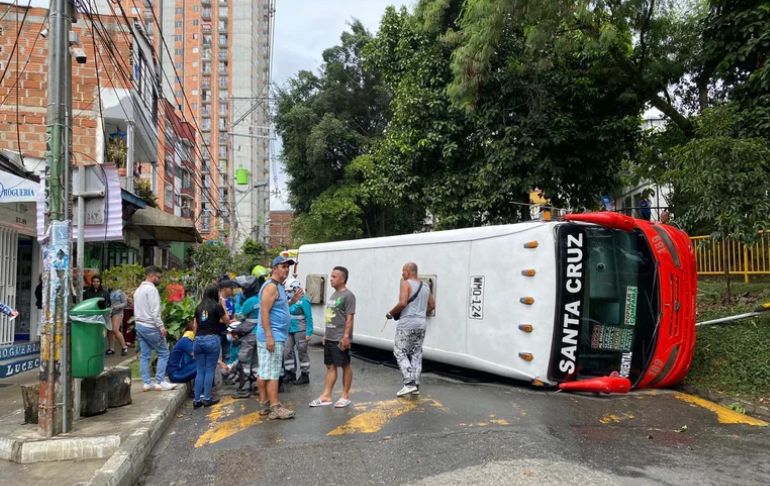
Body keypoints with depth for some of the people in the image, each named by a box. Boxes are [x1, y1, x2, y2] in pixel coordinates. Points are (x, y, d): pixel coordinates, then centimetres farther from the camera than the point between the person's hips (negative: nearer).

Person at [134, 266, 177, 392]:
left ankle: (147, 383, 10)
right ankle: (160, 382, -3)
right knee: (163, 353, -2)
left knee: (145, 355, 9)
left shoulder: (138, 289, 17)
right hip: (150, 327, -10)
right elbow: (155, 311, -20)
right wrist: (161, 327, -18)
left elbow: (137, 309, 19)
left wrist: (142, 323, 18)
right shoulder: (151, 289, -14)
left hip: (139, 325, 10)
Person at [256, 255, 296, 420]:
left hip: (275, 336, 10)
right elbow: (264, 312, -21)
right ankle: (275, 408, -7)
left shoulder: (279, 287, 18)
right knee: (272, 373, -8)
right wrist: (269, 336, -25)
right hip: (272, 336, -10)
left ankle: (264, 404, 18)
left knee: (264, 372, 12)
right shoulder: (271, 286, -14)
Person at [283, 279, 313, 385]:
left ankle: (305, 376, 12)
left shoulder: (303, 301, -13)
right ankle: (291, 373, 22)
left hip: (300, 331, -8)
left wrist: (309, 333, -18)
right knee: (287, 352, 9)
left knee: (302, 353, 1)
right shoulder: (290, 301, 10)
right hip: (290, 331, 8)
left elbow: (309, 318, -15)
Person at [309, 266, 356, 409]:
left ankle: (345, 396, 12)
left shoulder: (348, 295, -12)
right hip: (329, 338, 9)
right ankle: (326, 396, 13)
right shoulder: (334, 295, 15)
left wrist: (346, 336, -21)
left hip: (340, 339, -8)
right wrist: (326, 335, 19)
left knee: (345, 366, 3)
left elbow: (349, 318, -17)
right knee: (330, 366, 10)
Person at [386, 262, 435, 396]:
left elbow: (402, 303, -20)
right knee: (416, 355, 11)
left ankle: (409, 383, -8)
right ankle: (416, 386, 13)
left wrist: (391, 313, -6)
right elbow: (432, 305, 17)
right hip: (421, 325, 7)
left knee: (400, 353, 1)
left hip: (406, 324, -7)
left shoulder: (406, 284, -8)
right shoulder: (425, 286, 14)